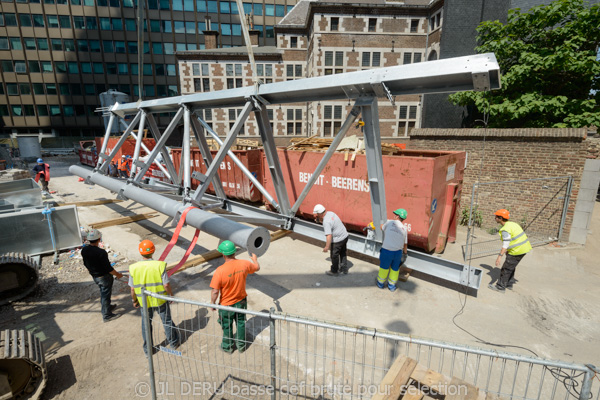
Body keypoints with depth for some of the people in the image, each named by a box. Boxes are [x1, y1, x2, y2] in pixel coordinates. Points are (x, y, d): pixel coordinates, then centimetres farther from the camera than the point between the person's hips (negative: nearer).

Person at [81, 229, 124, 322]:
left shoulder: (84, 250, -9)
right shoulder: (101, 252, -32)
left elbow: (86, 263, 7)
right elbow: (108, 268, -24)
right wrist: (118, 274, -9)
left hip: (94, 276, 7)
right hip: (104, 277, -7)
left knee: (103, 292, 27)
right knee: (106, 294, 9)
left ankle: (107, 306, 47)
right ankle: (107, 315, 22)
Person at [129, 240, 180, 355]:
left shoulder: (133, 268, -14)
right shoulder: (160, 265, -21)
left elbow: (132, 289, -6)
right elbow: (166, 285, -17)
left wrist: (134, 301, 12)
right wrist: (171, 295, 1)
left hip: (144, 302, 2)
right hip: (160, 301, -1)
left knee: (146, 324, 22)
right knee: (167, 321, 19)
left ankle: (147, 349, 36)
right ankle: (173, 343, 37)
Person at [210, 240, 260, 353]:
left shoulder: (220, 271, -31)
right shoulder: (244, 264, -20)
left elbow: (215, 291, -24)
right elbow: (257, 268, 2)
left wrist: (212, 303, -4)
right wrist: (255, 259, 23)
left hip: (226, 305, -3)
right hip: (241, 301, 3)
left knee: (227, 327, 22)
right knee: (241, 324, 25)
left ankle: (228, 346, 44)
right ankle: (241, 345, 44)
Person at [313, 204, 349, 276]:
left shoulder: (326, 222, -27)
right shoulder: (330, 213, 1)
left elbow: (329, 235, -33)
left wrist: (327, 247, -29)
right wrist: (319, 220, 10)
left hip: (337, 240, -9)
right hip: (345, 236, 9)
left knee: (334, 256, 12)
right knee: (342, 253, 26)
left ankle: (334, 271, 28)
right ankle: (344, 268, 41)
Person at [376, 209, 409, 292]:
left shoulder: (389, 222, -4)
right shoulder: (404, 229, 4)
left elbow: (382, 227, 16)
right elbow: (405, 244, 9)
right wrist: (405, 254, 23)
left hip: (386, 251, -2)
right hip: (398, 252, 2)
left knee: (384, 267, 17)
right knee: (395, 269, 21)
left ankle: (381, 283, 35)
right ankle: (391, 285, 34)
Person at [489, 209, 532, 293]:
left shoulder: (505, 229, -20)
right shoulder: (512, 224, 10)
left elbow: (505, 244, -27)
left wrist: (500, 256, -31)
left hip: (517, 250, -10)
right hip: (524, 248, 10)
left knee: (506, 268, 0)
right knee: (511, 267, 22)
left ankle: (500, 287, 8)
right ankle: (509, 284, 33)